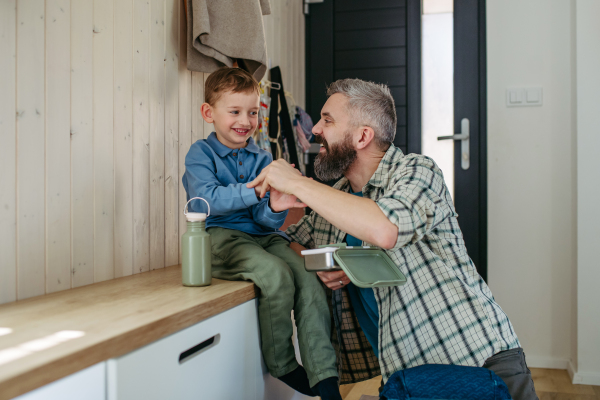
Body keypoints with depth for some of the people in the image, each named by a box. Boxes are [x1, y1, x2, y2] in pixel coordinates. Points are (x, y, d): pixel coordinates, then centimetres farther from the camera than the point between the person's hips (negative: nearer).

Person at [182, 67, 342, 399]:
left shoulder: (261, 158, 14)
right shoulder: (200, 154, 3)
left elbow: (263, 218, 6)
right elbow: (208, 200, -16)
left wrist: (274, 208, -19)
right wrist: (257, 189, -27)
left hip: (262, 235, 5)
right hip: (220, 236, -4)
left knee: (309, 278, -22)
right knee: (276, 274, -31)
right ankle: (281, 364, -10)